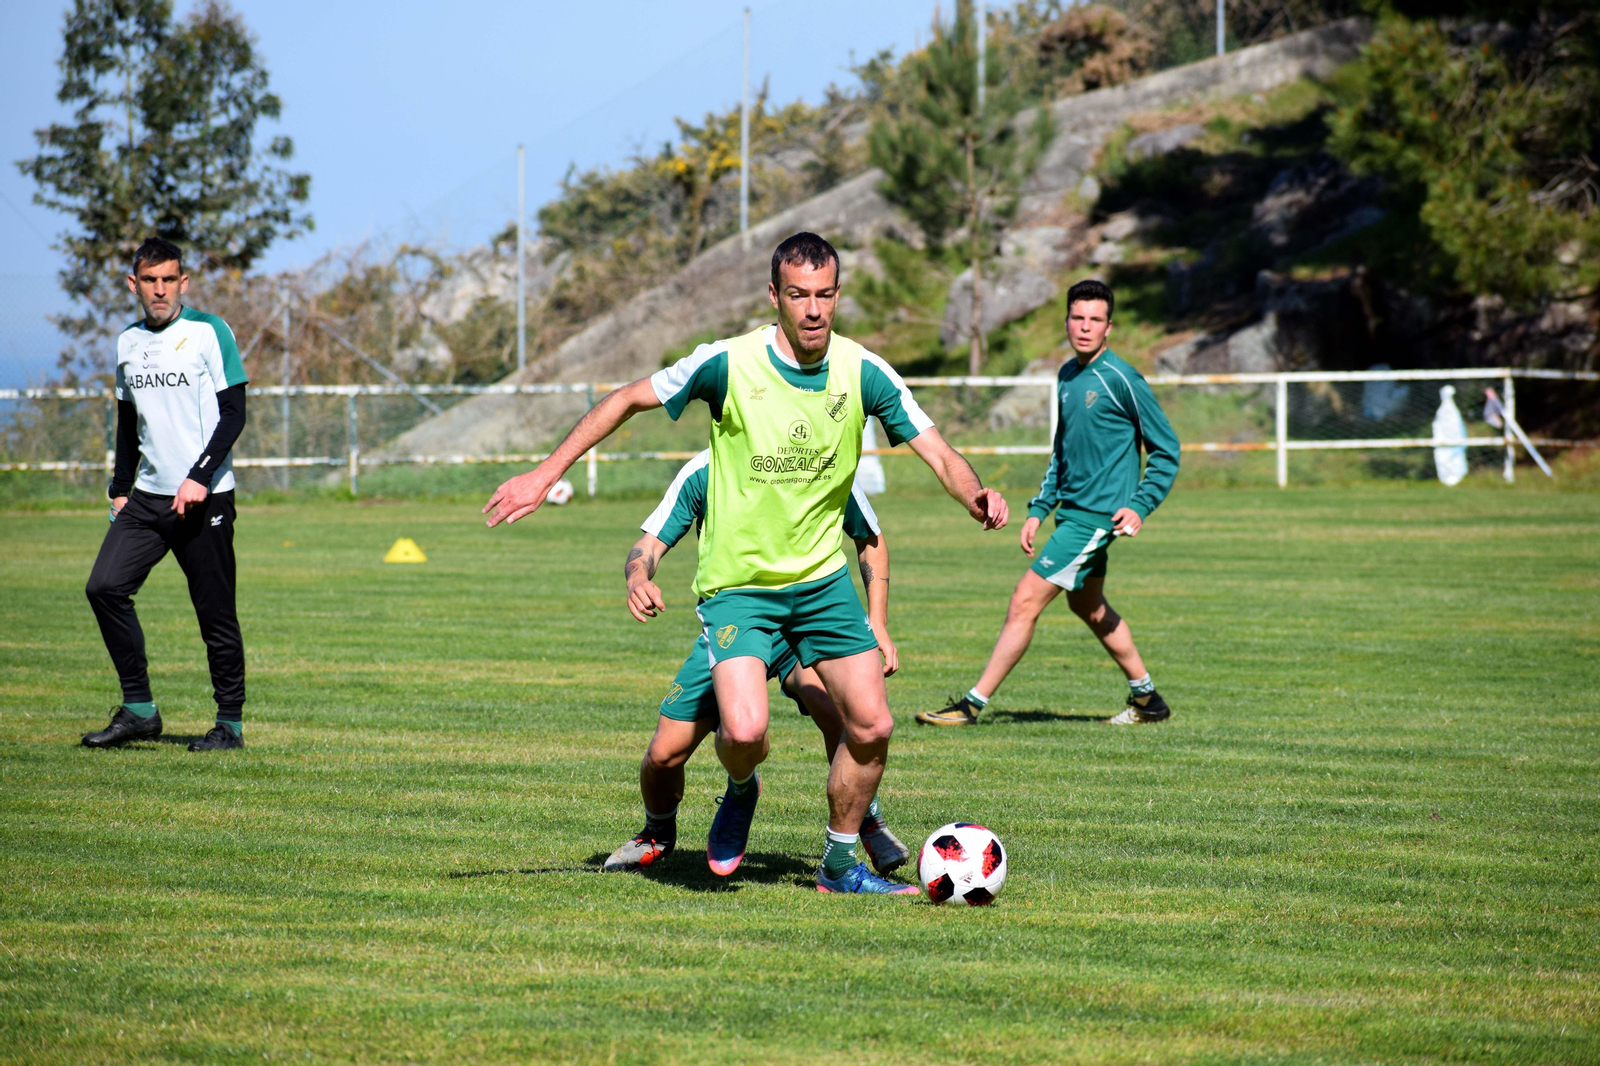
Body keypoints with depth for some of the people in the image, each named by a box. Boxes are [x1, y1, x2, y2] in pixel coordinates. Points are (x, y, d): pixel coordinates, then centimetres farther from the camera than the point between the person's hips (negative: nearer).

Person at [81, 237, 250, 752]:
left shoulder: (208, 331, -4)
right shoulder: (128, 342, 13)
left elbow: (234, 412, -8)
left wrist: (199, 477, -17)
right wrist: (120, 490, 14)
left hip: (204, 496, -5)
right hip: (148, 496, 5)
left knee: (215, 612, -3)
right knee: (105, 586, -9)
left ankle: (230, 722, 9)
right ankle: (139, 709, -1)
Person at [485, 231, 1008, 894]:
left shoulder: (864, 373, -7)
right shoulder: (727, 365, -15)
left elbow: (935, 450, -5)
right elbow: (630, 399, -3)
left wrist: (975, 495, -27)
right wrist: (546, 474, -6)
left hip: (822, 577, 4)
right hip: (737, 583, -4)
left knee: (871, 727, 0)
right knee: (745, 732, -22)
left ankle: (839, 868, 23)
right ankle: (741, 791, 16)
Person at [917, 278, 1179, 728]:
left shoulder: (1121, 380, -14)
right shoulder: (1067, 376, 9)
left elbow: (1166, 450, -9)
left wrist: (1140, 507, -18)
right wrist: (1039, 509, 15)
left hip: (1095, 517, -9)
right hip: (1071, 510, 9)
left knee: (1025, 601, -11)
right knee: (1087, 605, 21)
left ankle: (973, 704, -6)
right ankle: (1147, 698, 34)